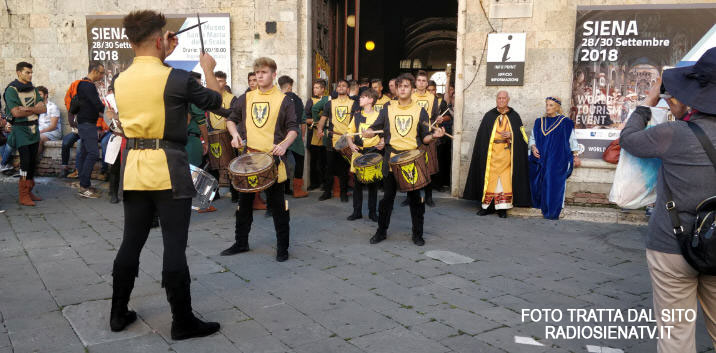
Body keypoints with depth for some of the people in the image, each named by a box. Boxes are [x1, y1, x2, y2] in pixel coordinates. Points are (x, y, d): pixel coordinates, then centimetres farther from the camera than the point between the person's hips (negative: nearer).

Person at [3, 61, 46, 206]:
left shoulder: (33, 89, 13)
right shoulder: (12, 90, -7)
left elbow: (43, 109, 3)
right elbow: (16, 112, -17)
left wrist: (28, 109, -14)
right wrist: (35, 109, -6)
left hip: (34, 129, 6)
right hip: (20, 129, -6)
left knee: (32, 161, 8)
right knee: (25, 160, -12)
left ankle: (29, 191, 16)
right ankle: (23, 195, -6)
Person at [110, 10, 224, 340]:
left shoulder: (121, 80, 7)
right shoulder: (176, 78, -11)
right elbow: (214, 101, 4)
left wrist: (163, 56, 32)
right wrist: (209, 69, 19)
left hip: (134, 167, 6)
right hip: (168, 168, -6)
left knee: (131, 242, 14)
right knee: (174, 245, -1)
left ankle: (118, 313, 25)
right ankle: (183, 322, 7)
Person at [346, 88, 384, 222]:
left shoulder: (378, 116, 1)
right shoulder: (357, 115, 9)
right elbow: (350, 132, 10)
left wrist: (382, 143, -15)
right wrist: (351, 144, -6)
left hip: (373, 152, -2)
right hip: (358, 151, 2)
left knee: (373, 183, 5)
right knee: (358, 183, 5)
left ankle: (372, 212, 16)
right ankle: (357, 211, 15)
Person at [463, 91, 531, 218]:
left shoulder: (514, 116, 7)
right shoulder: (489, 115, 7)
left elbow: (521, 134, 8)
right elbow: (482, 135, 6)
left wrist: (510, 135, -12)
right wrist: (483, 153, -3)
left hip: (506, 153, 0)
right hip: (491, 153, 0)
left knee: (505, 179, -2)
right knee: (490, 178, 0)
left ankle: (502, 207, 4)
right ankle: (487, 205, 8)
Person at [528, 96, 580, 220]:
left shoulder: (565, 123, 1)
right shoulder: (539, 122, 11)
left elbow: (572, 140, 7)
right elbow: (532, 138, 16)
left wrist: (576, 156, 6)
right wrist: (533, 147, -3)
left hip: (558, 160, -4)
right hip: (541, 160, 4)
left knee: (555, 185, -6)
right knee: (539, 185, 0)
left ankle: (552, 212, 2)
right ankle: (542, 206, 16)